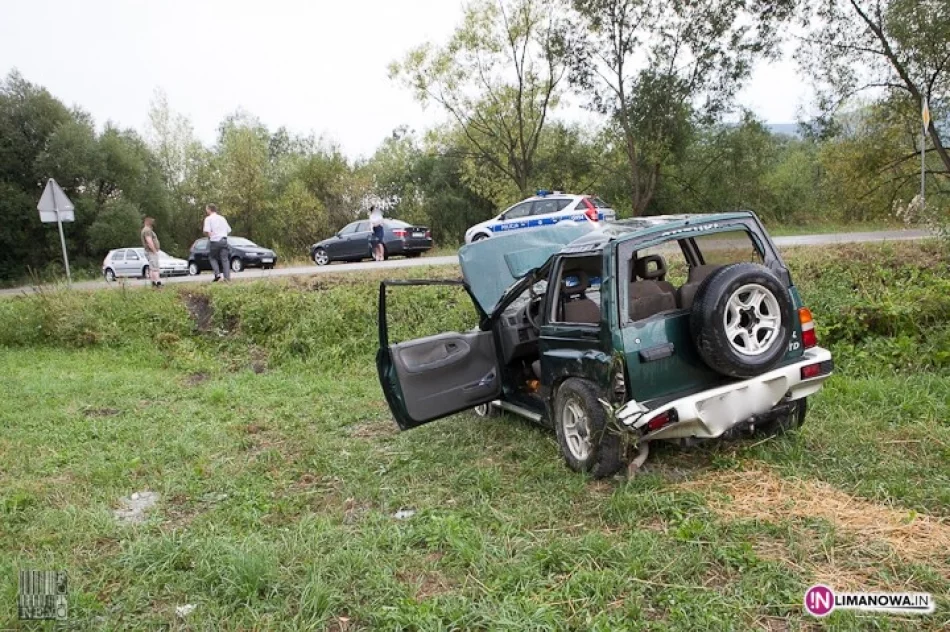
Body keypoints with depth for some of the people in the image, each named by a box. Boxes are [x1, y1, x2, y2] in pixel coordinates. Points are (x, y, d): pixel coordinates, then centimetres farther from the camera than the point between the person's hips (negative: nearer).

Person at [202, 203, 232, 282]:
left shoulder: (208, 219, -1)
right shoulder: (222, 218, 15)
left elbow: (207, 231, -12)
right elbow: (229, 230, 13)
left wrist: (210, 236, 7)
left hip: (214, 241, -4)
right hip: (224, 240, 4)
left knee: (212, 257, 14)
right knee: (225, 259, 2)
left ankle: (217, 273, -2)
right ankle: (227, 277, -5)